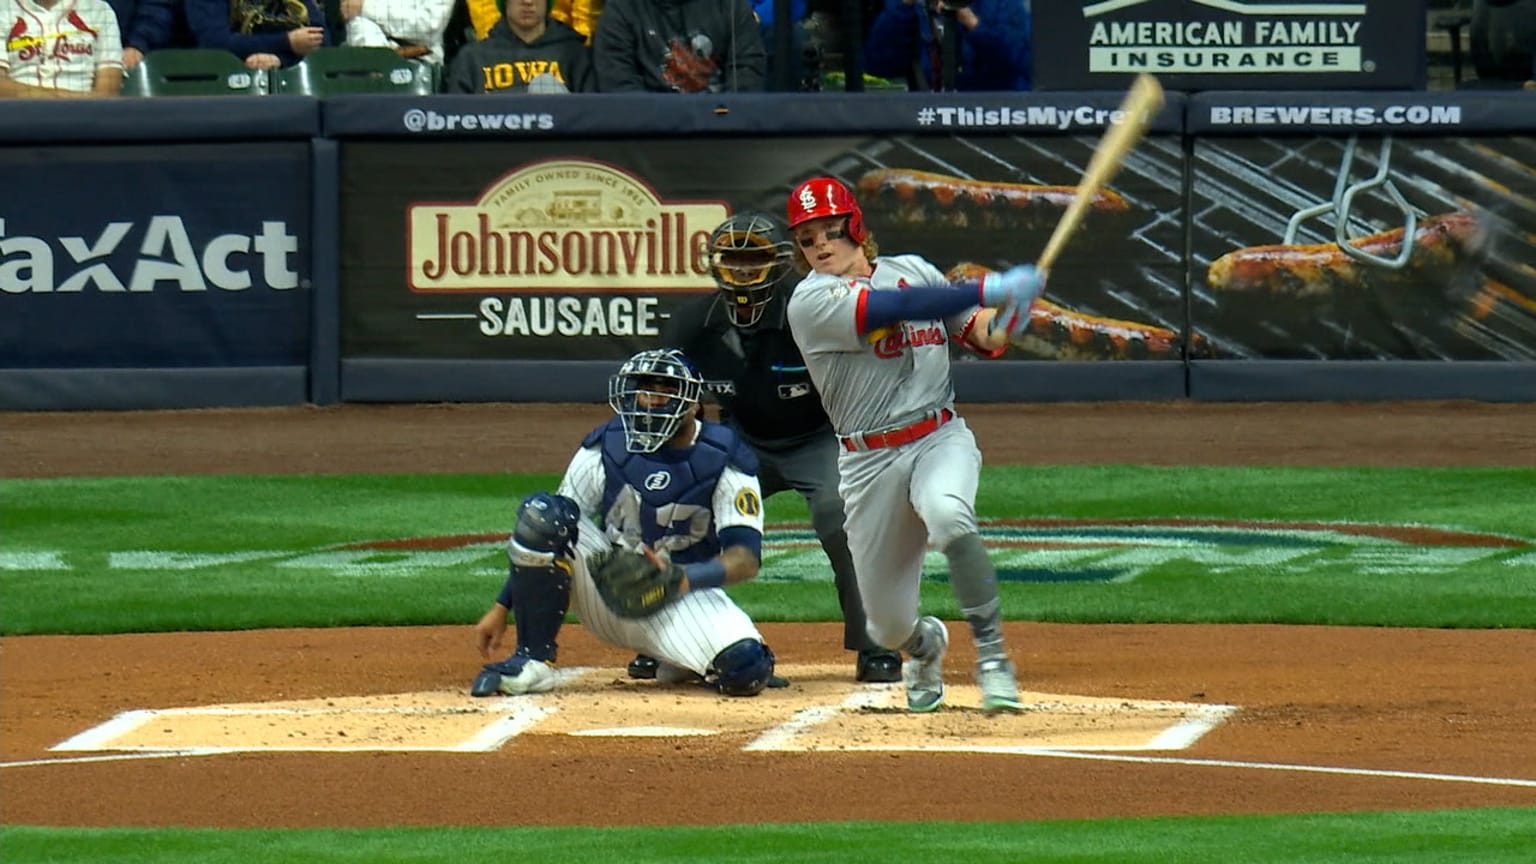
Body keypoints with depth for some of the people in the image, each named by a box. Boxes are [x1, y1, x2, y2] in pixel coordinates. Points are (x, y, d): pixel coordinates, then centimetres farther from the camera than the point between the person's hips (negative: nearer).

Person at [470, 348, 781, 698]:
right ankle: (532, 662, -15)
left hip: (685, 600, -1)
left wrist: (681, 579, -38)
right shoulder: (607, 446, -3)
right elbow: (542, 539, 0)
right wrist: (502, 607, -7)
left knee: (746, 671, -32)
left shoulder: (723, 460, -9)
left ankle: (681, 660, 7)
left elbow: (746, 558, -18)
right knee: (541, 512, -24)